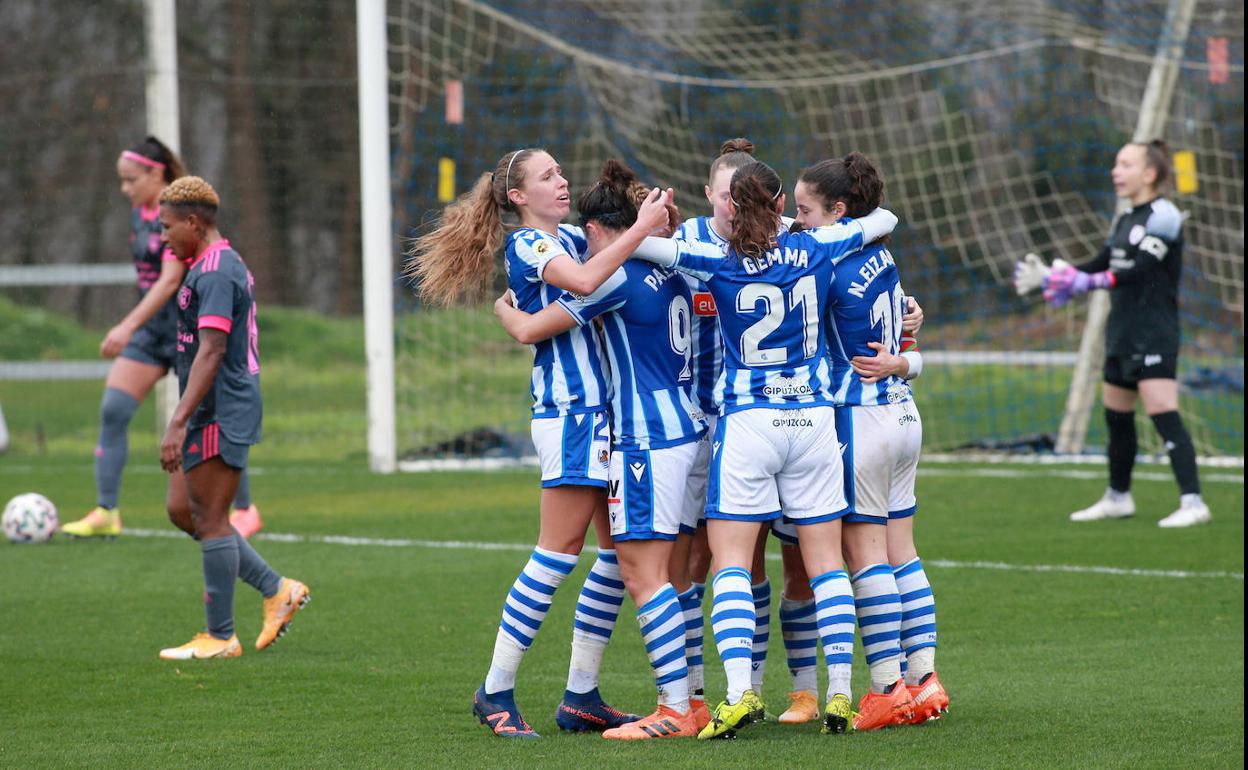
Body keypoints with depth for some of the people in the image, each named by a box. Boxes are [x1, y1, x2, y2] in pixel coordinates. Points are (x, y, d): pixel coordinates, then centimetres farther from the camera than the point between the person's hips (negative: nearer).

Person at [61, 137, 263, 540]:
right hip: (151, 327, 7)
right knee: (112, 411, -6)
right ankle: (105, 513, -5)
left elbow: (170, 280, -25)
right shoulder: (139, 214, 9)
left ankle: (245, 510, 14)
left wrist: (128, 327, -32)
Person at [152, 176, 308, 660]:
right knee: (181, 509, 13)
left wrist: (178, 423, -28)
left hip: (219, 415, -10)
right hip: (213, 416, 10)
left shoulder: (215, 272, -16)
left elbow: (211, 351, -24)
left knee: (210, 520, -4)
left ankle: (220, 637, 2)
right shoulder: (225, 266, 17)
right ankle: (277, 590, 16)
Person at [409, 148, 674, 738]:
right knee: (560, 550, -9)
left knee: (622, 548, 6)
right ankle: (495, 691, -3)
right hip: (568, 408, -8)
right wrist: (640, 229, -22)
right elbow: (583, 281, -25)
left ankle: (581, 695, 12)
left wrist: (659, 224, 4)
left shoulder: (573, 237, 16)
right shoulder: (525, 245, -7)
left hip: (607, 406, 8)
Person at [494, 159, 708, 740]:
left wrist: (503, 307, 13)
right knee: (673, 578, 11)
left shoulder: (616, 276, -11)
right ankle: (687, 702, 10)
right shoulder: (668, 272, 12)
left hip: (647, 440, -9)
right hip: (690, 430, 9)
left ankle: (677, 709, -13)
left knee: (643, 577, -8)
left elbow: (529, 330, -6)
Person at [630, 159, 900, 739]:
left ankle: (739, 691, -17)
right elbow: (882, 220, 18)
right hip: (814, 417, 3)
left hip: (747, 422, -3)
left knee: (730, 562, -2)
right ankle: (839, 695, 4)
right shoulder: (816, 250, 1)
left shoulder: (718, 263, -9)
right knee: (826, 564, 7)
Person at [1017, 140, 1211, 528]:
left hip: (1154, 333, -9)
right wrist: (1058, 277, 7)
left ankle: (1192, 502, -18)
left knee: (1164, 416, -16)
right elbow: (1102, 264, 19)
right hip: (1122, 332, 9)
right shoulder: (1125, 220, 16)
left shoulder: (1163, 215, -11)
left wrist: (1090, 281, -29)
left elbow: (1141, 269, -21)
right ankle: (1118, 497, 29)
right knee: (1116, 416, 16)